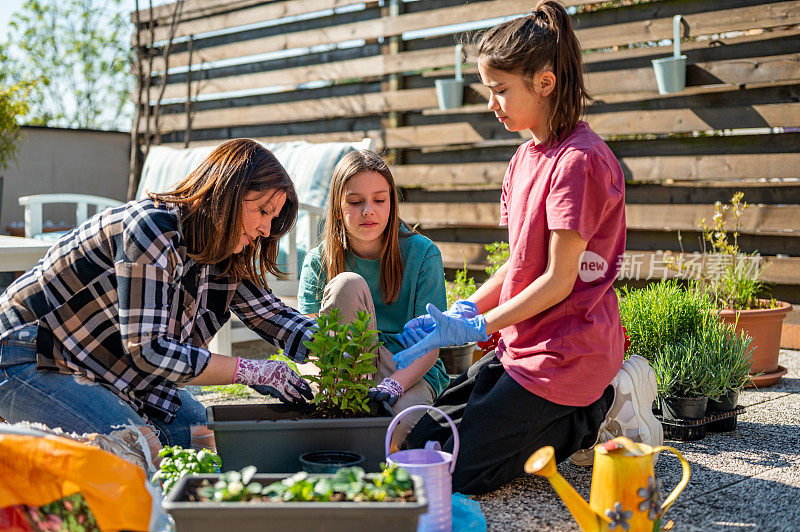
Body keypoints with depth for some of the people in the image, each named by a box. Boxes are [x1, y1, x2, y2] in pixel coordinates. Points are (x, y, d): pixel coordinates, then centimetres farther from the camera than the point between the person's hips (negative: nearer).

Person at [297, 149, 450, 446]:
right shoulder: (318, 262, 0)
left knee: (402, 419, -40)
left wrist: (394, 384, -30)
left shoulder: (422, 254, -6)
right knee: (347, 284, -25)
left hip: (410, 373, -2)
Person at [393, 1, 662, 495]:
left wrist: (478, 327, -16)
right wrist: (464, 311, 0)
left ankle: (600, 410, 3)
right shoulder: (526, 157, 11)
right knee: (422, 440, 11)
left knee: (458, 471, -8)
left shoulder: (579, 160, -19)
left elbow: (559, 279, -20)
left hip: (564, 353, -9)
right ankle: (590, 408, 13)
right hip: (523, 343, 9)